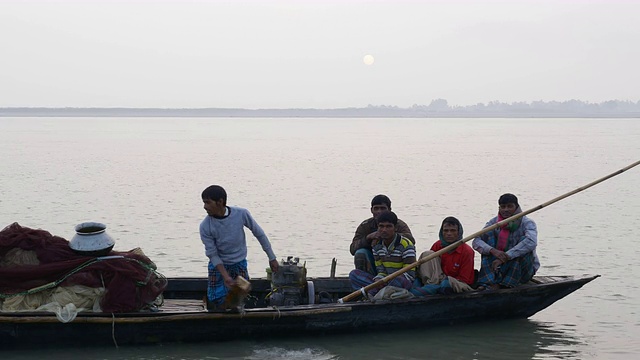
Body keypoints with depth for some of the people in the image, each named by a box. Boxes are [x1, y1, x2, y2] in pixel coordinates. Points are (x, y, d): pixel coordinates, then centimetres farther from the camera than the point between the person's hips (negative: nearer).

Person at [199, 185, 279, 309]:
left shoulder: (241, 214, -19)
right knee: (216, 302, -8)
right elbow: (212, 254, -14)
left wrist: (272, 258, 1)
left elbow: (259, 234, -5)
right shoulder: (205, 227, -20)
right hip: (218, 265, -1)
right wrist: (225, 276, -24)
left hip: (239, 263, 1)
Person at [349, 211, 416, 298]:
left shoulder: (405, 244, -10)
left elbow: (410, 274, -15)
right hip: (387, 281, 6)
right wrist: (378, 280, -17)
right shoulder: (377, 246, 9)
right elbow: (381, 271, 8)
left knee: (400, 280, -42)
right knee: (354, 274, -7)